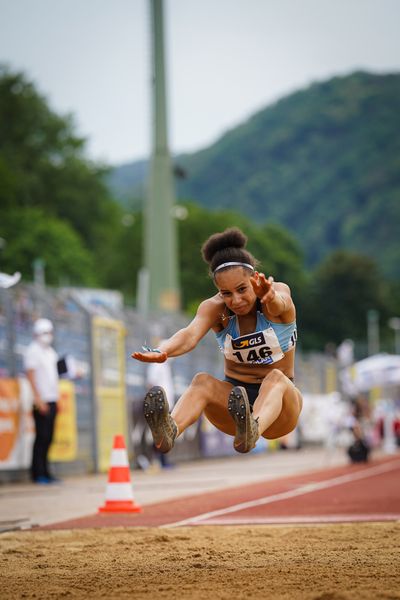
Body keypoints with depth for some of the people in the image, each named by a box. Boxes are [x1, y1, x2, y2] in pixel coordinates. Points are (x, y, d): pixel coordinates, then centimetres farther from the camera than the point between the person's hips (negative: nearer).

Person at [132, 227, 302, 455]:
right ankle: (169, 431, -60)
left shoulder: (280, 292, -12)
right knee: (203, 381, -30)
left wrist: (270, 297, -65)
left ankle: (251, 431, -67)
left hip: (280, 400, -1)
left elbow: (279, 302, -39)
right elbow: (191, 334, -30)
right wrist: (163, 351, -53)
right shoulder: (214, 307, -7)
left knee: (276, 378, -35)